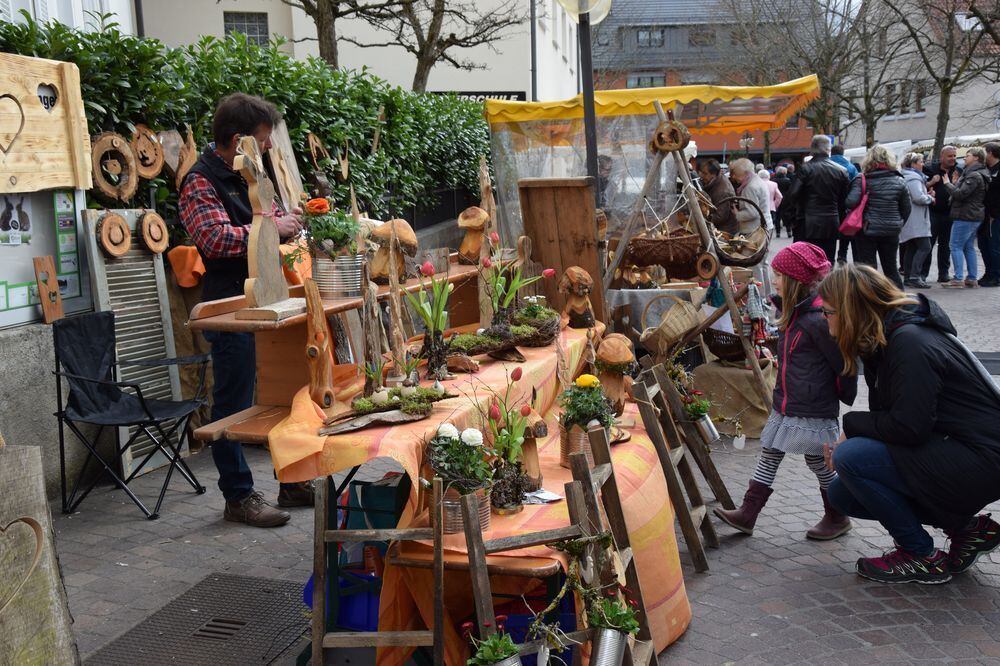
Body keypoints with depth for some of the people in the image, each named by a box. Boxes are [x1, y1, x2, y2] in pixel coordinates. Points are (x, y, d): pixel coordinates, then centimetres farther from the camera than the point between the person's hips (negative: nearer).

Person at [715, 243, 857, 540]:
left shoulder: (818, 319, -22)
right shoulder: (794, 313, 7)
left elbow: (843, 363, -16)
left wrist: (845, 396, -6)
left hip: (813, 410, -9)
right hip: (786, 406, 9)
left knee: (819, 462, 6)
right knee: (769, 454, 10)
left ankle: (837, 518, 26)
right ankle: (747, 514, 16)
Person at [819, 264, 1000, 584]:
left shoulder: (910, 342, -22)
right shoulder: (885, 339, 8)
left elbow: (908, 426, -27)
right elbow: (890, 416, 11)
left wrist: (850, 424, -11)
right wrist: (843, 443, -5)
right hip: (949, 449, 10)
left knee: (850, 459, -23)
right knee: (841, 494, 6)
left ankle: (922, 558, -5)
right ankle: (966, 526, 12)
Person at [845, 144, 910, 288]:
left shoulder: (862, 180, -9)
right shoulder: (899, 181, 1)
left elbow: (851, 202, -22)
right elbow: (906, 209, 5)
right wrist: (898, 224, 19)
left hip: (867, 230, -3)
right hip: (891, 232, 3)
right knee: (891, 269, 16)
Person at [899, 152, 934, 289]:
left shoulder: (906, 177, 19)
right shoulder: (914, 178, -13)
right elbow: (918, 197, -23)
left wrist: (926, 196, 13)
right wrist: (930, 198, -4)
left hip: (909, 219, 11)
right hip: (916, 221, -11)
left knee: (911, 248, 12)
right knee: (924, 247, -12)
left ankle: (908, 277, 14)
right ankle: (915, 277, -17)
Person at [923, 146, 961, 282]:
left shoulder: (959, 171, 9)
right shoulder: (929, 169, -2)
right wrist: (931, 183, -18)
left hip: (949, 213, 4)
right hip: (932, 211, -4)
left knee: (945, 244, 10)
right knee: (928, 243, -3)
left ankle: (943, 273, 17)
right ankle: (923, 273, 2)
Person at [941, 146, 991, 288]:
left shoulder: (974, 175, -16)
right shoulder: (978, 174, 17)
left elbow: (960, 194, -22)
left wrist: (948, 184, -10)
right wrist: (955, 183, 7)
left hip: (965, 216, -10)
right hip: (975, 216, 10)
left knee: (956, 246, -7)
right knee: (969, 247, 13)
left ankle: (958, 279, -9)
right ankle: (972, 278, 14)